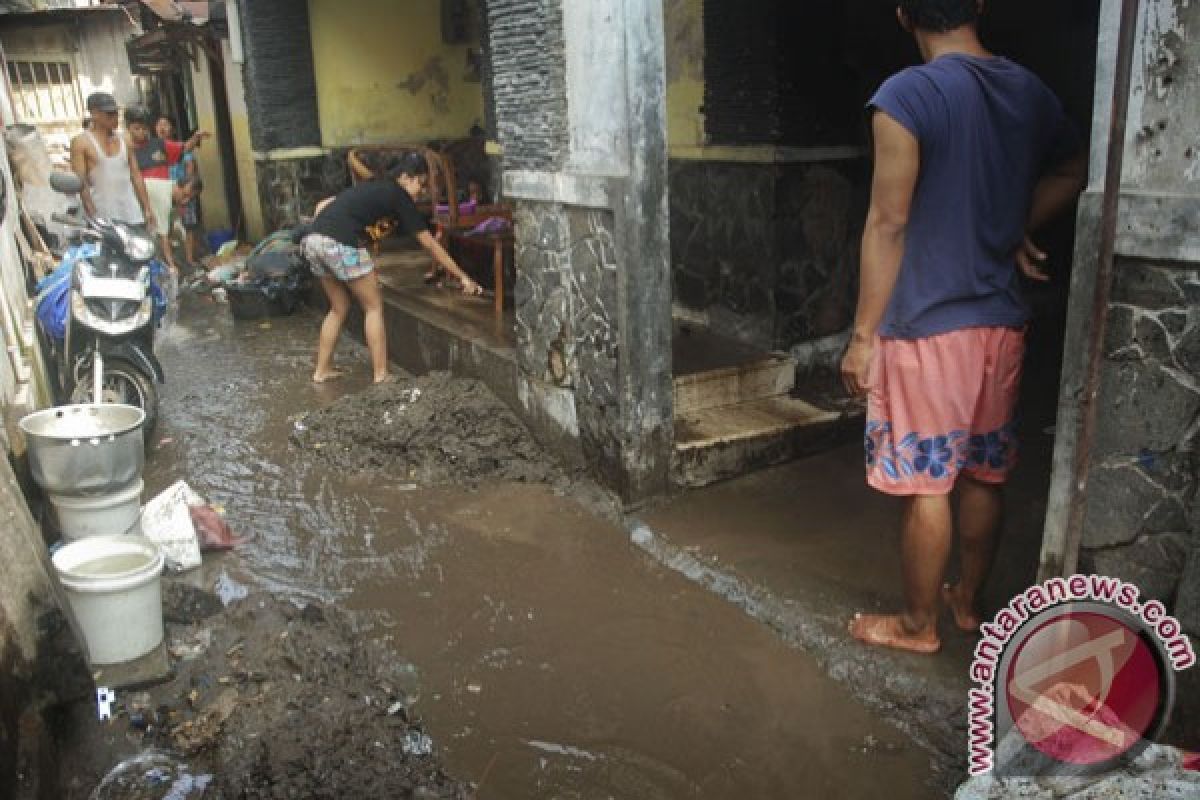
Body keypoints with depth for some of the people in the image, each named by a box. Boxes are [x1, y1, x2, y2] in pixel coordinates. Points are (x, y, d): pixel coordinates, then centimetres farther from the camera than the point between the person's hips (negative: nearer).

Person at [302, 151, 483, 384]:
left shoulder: (372, 188, 28)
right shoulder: (398, 196, 7)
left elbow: (322, 205, 24)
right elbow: (430, 245, 8)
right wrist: (462, 277, 12)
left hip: (312, 240, 8)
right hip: (341, 244, -8)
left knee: (339, 308, 22)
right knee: (374, 306, 8)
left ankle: (322, 370, 27)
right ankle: (381, 374, 9)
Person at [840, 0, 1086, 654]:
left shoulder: (907, 95, -14)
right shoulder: (1030, 92, 8)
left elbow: (889, 224, -16)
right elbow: (1072, 172, 26)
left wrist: (863, 336, -11)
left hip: (929, 326, -7)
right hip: (1003, 322, 7)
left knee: (924, 484, 5)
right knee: (983, 473, 18)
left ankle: (918, 625, 19)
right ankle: (967, 601, 35)